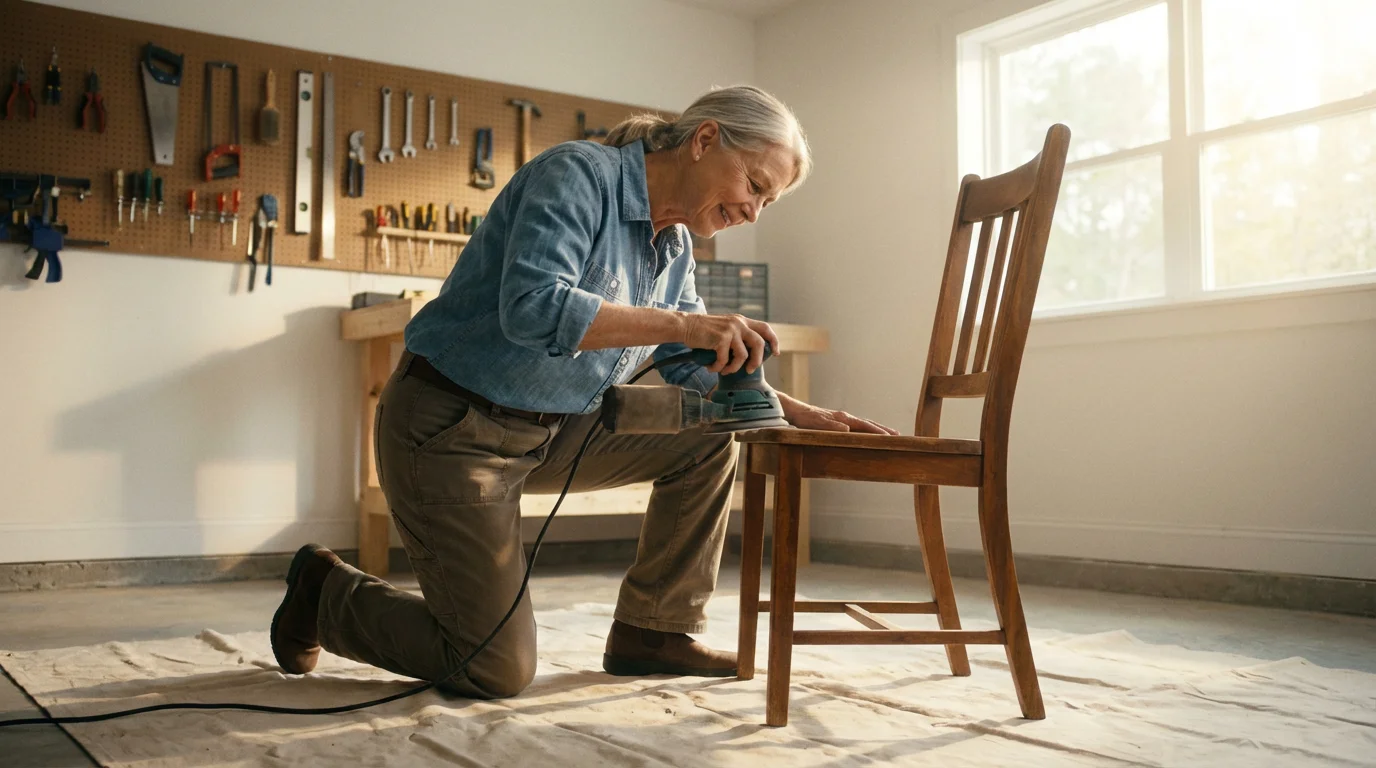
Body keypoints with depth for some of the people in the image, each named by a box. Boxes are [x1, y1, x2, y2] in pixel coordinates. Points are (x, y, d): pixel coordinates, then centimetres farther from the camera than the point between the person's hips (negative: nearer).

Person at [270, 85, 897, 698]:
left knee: (710, 432, -1)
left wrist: (803, 415, 4)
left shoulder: (675, 247, 7)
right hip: (449, 429, -8)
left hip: (553, 431, 8)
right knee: (498, 672, -7)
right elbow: (533, 306, -33)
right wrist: (681, 323, -34)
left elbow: (697, 369, 15)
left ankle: (651, 631, 8)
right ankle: (326, 591, 17)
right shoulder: (579, 173, -18)